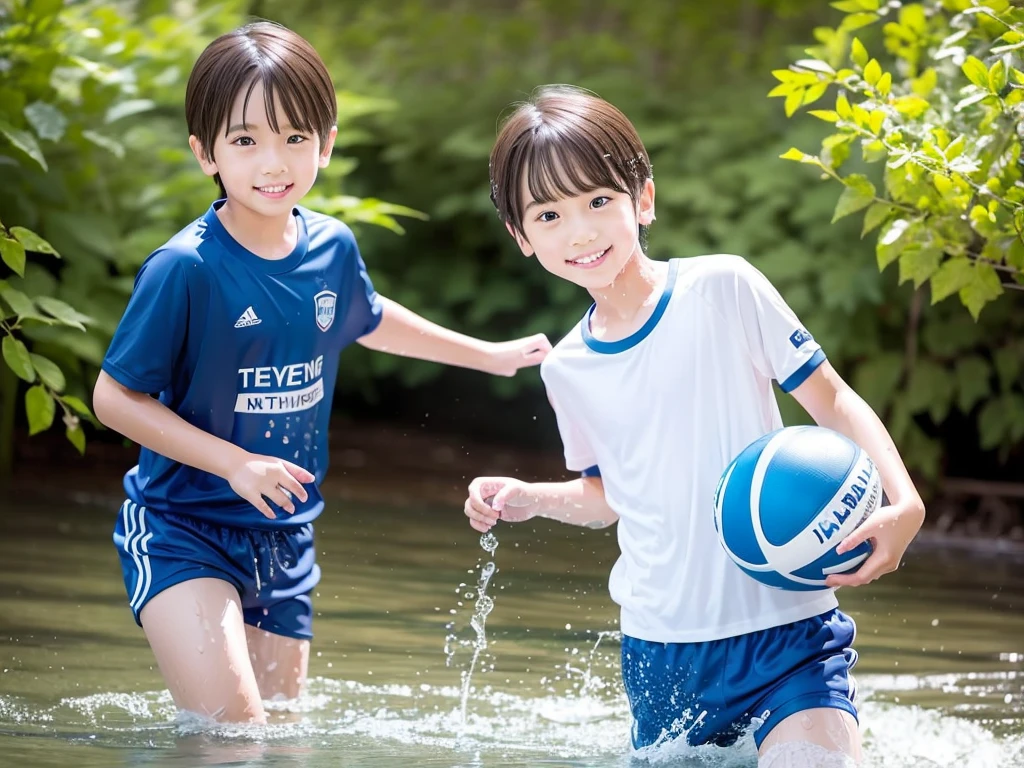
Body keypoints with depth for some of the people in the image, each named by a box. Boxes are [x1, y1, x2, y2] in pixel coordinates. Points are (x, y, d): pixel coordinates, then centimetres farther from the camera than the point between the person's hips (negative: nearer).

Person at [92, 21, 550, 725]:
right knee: (231, 731, -20)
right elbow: (115, 397, -14)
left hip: (284, 536, 6)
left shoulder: (331, 248, -1)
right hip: (181, 527, -6)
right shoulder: (185, 268, -19)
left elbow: (368, 321, 23)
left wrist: (489, 355, 31)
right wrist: (236, 464, -22)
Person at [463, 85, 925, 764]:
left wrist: (904, 505, -19)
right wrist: (532, 498, 1)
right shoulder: (566, 369, 7)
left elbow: (830, 399, -5)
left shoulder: (722, 289, -7)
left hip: (785, 630, -4)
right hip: (660, 650, 5)